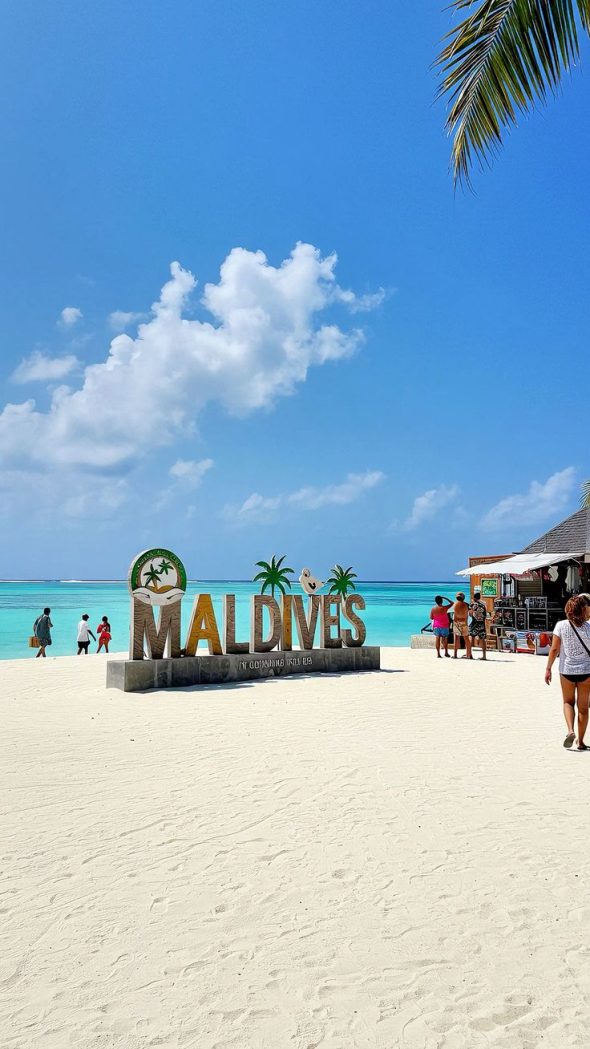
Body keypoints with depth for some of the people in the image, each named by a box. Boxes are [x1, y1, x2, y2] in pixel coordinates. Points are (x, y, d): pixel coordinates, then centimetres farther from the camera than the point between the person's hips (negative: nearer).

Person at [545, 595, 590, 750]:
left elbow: (554, 649, -7)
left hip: (567, 670, 0)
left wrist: (548, 669, -1)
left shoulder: (561, 625, -8)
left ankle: (570, 730, -3)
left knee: (568, 702, 19)